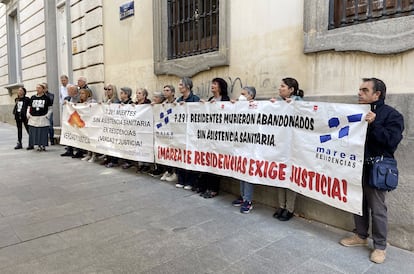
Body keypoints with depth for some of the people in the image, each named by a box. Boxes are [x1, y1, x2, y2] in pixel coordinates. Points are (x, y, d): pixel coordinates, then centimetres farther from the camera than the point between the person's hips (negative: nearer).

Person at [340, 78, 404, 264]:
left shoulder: (391, 115, -6)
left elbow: (392, 140, -18)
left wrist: (373, 124, -24)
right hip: (357, 166, 6)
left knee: (377, 208, 3)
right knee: (359, 204, 15)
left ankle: (380, 246, 20)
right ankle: (361, 236, 33)